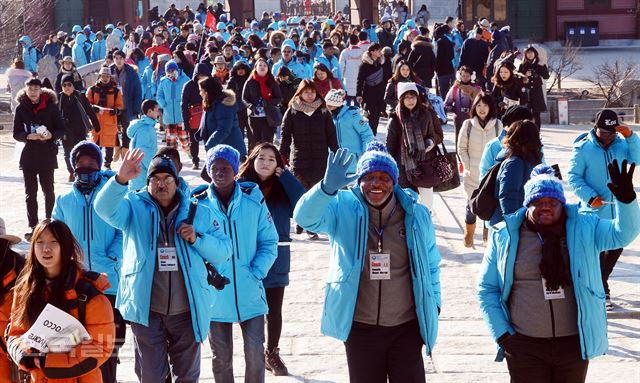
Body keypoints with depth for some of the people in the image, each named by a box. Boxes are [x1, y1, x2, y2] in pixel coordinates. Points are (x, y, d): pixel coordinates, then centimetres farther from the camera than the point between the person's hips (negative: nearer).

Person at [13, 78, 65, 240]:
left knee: (48, 190, 7)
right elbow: (16, 134, 3)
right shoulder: (21, 109, 2)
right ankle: (32, 226, 8)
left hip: (47, 155, -1)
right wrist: (28, 136, -16)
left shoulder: (51, 106, -2)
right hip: (28, 155, 1)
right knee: (30, 192, 3)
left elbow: (61, 130, 1)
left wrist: (51, 135, -19)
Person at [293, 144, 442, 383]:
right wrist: (327, 187, -44)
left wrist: (433, 305, 8)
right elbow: (305, 217, -26)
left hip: (406, 327, 1)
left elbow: (431, 265, 12)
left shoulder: (416, 215, -1)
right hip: (360, 328, -1)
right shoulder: (343, 209, -7)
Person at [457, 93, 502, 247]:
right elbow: (461, 148, 3)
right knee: (471, 205, 3)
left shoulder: (498, 125, -4)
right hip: (472, 175, 0)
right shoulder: (468, 125, -4)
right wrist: (468, 166, -5)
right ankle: (469, 236, 24)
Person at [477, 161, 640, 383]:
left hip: (574, 342, 2)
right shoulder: (505, 236, -1)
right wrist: (502, 334, -4)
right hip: (524, 346, -1)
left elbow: (622, 233, -13)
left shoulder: (584, 228, 2)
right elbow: (486, 289, 4)